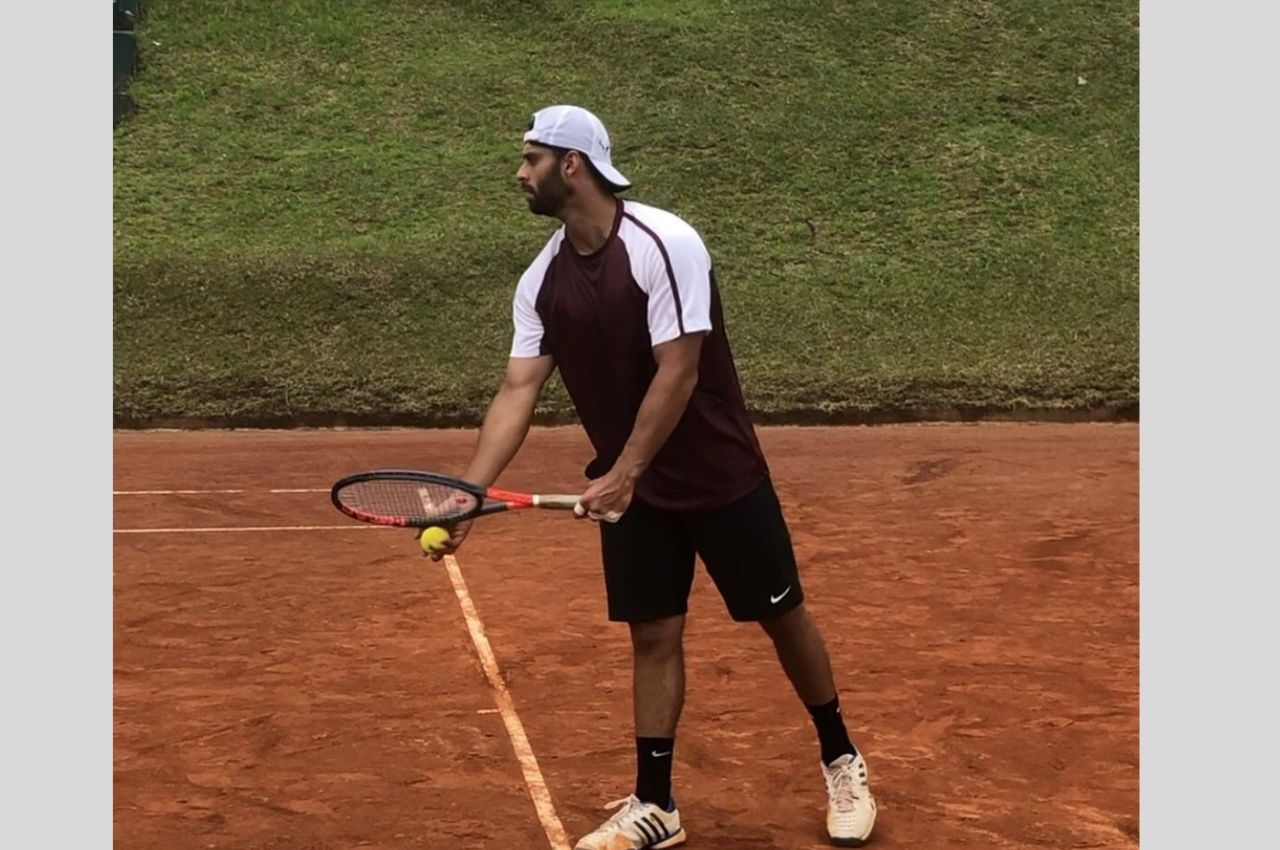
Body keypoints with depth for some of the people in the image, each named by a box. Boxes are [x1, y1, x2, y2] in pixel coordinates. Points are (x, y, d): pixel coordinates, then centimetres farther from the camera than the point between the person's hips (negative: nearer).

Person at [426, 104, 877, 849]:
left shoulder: (665, 244, -22)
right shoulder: (542, 281, -3)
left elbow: (678, 373, -24)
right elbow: (518, 392, -5)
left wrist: (623, 473, -27)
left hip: (723, 476, -4)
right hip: (632, 489, 5)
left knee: (783, 615, 9)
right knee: (654, 635, 6)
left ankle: (842, 761, 29)